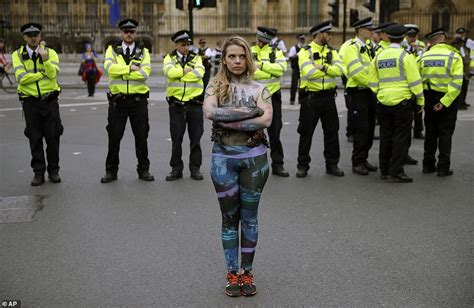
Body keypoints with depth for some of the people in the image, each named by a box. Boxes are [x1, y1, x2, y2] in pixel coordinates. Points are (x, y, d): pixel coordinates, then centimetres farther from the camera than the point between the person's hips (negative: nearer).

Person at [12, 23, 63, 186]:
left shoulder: (50, 53, 2)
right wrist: (43, 73, -10)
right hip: (30, 102, 0)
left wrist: (45, 59, -27)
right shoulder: (18, 55, 1)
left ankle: (53, 171, 16)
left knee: (53, 137, 3)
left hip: (50, 101, 0)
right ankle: (38, 172, 13)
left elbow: (53, 74, -13)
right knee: (35, 139, 5)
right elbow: (21, 78, -13)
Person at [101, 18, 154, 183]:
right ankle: (111, 171, 17)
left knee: (141, 137, 7)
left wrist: (122, 72, -12)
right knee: (114, 137, 5)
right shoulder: (112, 50, 7)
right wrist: (130, 68, -14)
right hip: (117, 100, 0)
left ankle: (143, 169, 19)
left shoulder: (143, 52, 7)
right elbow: (109, 67, -14)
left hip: (138, 100, 0)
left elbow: (145, 73, -11)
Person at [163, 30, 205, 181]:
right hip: (176, 104, 0)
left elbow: (199, 73, -12)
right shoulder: (169, 58, 6)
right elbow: (169, 72, -16)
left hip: (195, 103, 1)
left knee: (195, 138, 5)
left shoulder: (196, 58, 8)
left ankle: (195, 168, 15)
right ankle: (176, 168, 15)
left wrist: (179, 74, -9)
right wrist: (187, 70, -8)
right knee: (176, 138, 5)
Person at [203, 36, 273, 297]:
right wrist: (248, 112, -16)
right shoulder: (215, 85, 4)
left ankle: (247, 273, 22)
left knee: (249, 216, 9)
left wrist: (228, 120, -15)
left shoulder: (259, 89, 3)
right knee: (229, 217, 8)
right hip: (223, 157, 0)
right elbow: (209, 111, -17)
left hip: (254, 157, 0)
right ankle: (232, 273, 20)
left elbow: (266, 120, -14)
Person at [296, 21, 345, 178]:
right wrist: (329, 69, -8)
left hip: (328, 96, 5)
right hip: (310, 97, -5)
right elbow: (309, 73, -21)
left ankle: (332, 164, 20)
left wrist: (323, 67, -19)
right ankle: (303, 165, 14)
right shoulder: (305, 52, -6)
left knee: (332, 131, 8)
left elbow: (340, 70, -7)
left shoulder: (331, 52, 9)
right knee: (306, 132, 3)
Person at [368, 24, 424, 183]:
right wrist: (420, 101, 0)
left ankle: (384, 170, 19)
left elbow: (373, 83, 9)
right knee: (401, 137, 1)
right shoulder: (406, 56, -9)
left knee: (385, 136, 12)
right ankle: (396, 171, 0)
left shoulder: (378, 57, 6)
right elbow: (415, 81, -9)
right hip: (402, 101, -5)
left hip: (383, 102, 5)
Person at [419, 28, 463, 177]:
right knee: (445, 134, 4)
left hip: (429, 98, 3)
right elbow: (456, 82, -18)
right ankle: (443, 167, 4)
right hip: (448, 98, -3)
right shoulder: (454, 56, -9)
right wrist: (444, 102, -19)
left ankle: (428, 164, 19)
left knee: (430, 132, 14)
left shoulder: (424, 57, -1)